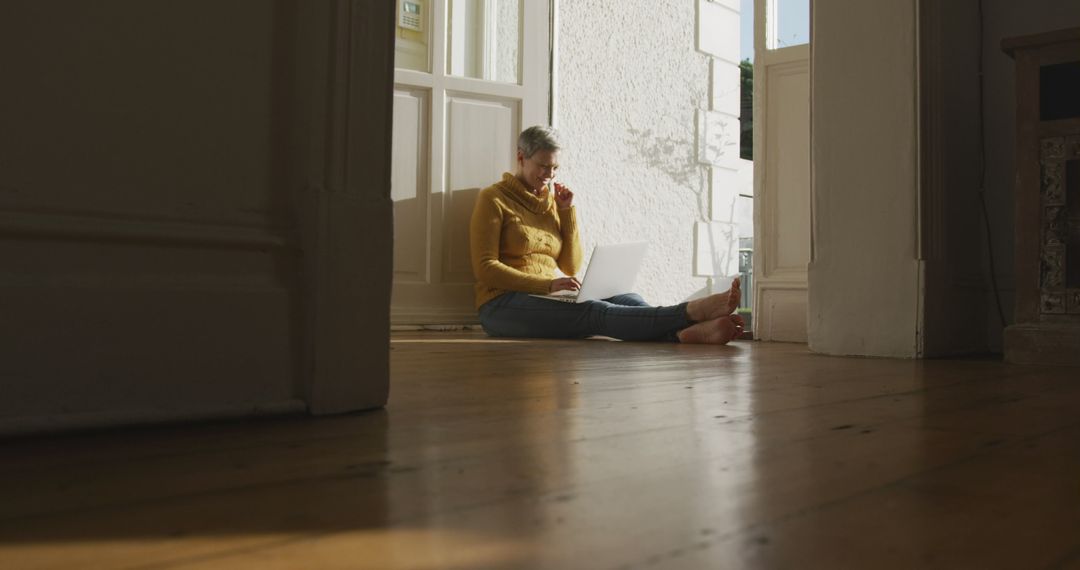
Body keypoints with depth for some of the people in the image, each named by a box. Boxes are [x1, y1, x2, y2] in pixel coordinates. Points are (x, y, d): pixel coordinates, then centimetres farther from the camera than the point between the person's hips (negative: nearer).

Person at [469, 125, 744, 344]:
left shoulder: (552, 199, 16)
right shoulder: (494, 199, -1)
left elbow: (571, 267, 12)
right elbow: (485, 268, -12)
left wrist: (567, 212, 3)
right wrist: (547, 284, -23)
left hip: (547, 298, 6)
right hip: (504, 304, -6)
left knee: (628, 300, -22)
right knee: (594, 312, -32)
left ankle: (686, 333, -52)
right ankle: (693, 311, -51)